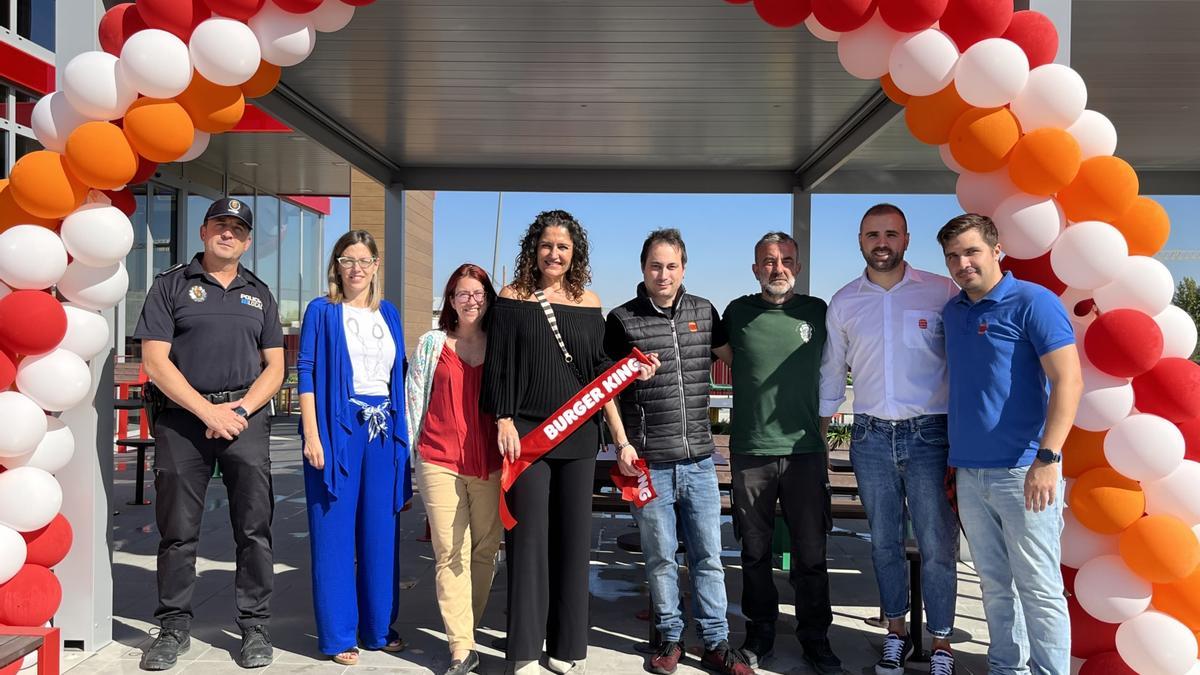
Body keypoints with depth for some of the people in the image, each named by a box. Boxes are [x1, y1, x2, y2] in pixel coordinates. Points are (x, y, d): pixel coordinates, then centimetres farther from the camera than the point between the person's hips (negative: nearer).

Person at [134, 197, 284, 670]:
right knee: (177, 529, 4)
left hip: (245, 415, 2)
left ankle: (255, 627, 12)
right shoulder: (171, 286, 7)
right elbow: (155, 360, -3)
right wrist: (207, 411, -11)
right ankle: (175, 628, 19)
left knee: (254, 527, 1)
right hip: (183, 417, -1)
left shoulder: (259, 294, 16)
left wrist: (241, 410, -6)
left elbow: (274, 367, 11)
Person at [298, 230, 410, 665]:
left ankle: (379, 628, 21)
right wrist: (311, 435, -12)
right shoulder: (322, 310, 2)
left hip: (383, 430, 4)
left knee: (380, 532, 8)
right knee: (335, 533, 1)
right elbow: (306, 372, -3)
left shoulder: (389, 313, 14)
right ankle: (338, 636, 11)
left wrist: (403, 435, 10)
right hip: (337, 427, -4)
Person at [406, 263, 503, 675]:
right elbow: (414, 399, 9)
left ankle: (467, 631, 25)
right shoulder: (432, 343, 8)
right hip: (440, 461, -1)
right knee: (451, 554, -4)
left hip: (489, 463, 2)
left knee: (485, 551, 8)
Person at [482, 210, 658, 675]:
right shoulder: (512, 297, 1)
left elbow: (598, 369, 10)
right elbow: (498, 366, -1)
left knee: (573, 537, 8)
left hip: (578, 432, 3)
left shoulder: (588, 302, 7)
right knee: (529, 537, 0)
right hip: (526, 431, -3)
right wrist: (503, 421, -9)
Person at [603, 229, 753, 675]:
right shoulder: (623, 319, -2)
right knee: (660, 557, 8)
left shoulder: (703, 312, 7)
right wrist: (623, 443, -6)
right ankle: (670, 638, 23)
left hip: (699, 458, 2)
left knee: (708, 556, 7)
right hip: (649, 461, -2)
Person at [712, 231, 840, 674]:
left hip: (806, 449, 0)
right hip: (750, 451, 0)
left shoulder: (817, 312, 5)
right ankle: (759, 635, 26)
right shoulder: (738, 313, 3)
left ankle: (815, 639, 21)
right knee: (755, 551, 11)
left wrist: (826, 408, 13)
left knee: (811, 552, 6)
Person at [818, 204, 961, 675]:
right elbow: (831, 370, 15)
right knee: (884, 543, 12)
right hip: (871, 436, 3)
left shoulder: (942, 292, -2)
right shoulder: (843, 302, 7)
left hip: (929, 433, -2)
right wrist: (819, 431, 13)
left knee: (937, 545, 2)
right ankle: (897, 633, 29)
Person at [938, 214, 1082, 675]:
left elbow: (1069, 382, -14)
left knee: (1039, 588, 1)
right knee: (994, 584, 15)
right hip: (969, 472, 6)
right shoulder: (952, 311, 12)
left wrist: (1047, 459, -21)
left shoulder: (1033, 302, -7)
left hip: (1022, 472, -6)